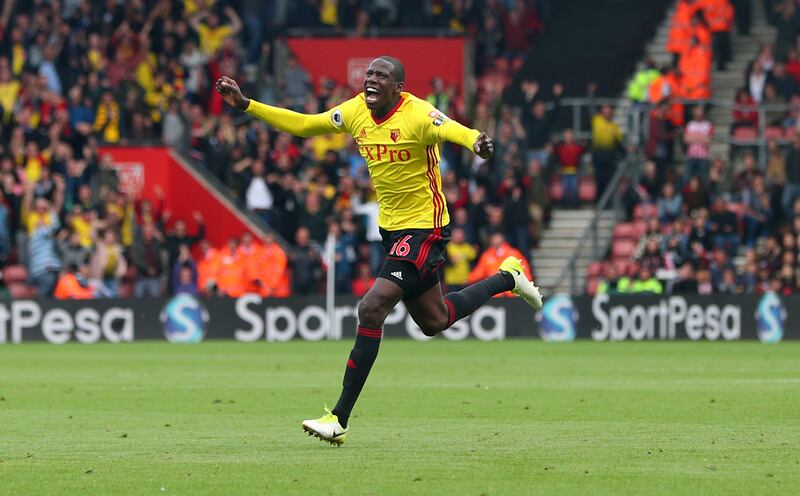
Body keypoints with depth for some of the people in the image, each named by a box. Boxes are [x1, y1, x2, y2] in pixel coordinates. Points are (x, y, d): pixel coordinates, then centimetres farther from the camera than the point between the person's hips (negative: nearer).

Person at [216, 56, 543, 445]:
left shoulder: (418, 115, -21)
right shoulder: (356, 111, -1)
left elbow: (452, 130, -39)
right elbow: (302, 125, 9)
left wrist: (476, 142, -63)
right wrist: (246, 105, 3)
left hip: (424, 227, -8)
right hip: (391, 226, 8)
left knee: (371, 309, -17)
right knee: (434, 320, 20)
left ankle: (339, 419, -12)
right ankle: (506, 278, 44)